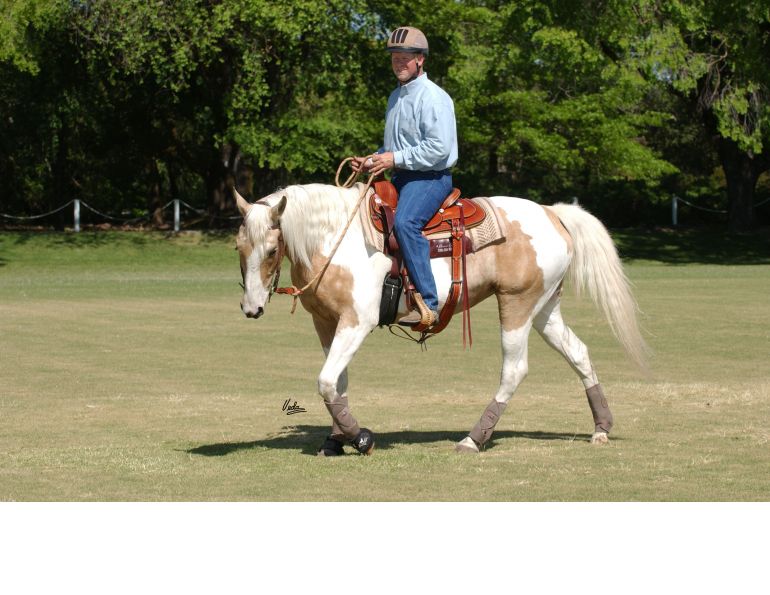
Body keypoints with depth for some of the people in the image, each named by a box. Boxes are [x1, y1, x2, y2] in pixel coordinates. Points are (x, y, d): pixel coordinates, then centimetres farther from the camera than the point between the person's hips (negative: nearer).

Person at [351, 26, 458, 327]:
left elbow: (438, 148, -21)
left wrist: (394, 159, -21)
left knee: (405, 222, -33)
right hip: (400, 177, 10)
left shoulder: (433, 97, -12)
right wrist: (372, 160, 11)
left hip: (430, 177, -10)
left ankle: (428, 303, -37)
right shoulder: (396, 97, 18)